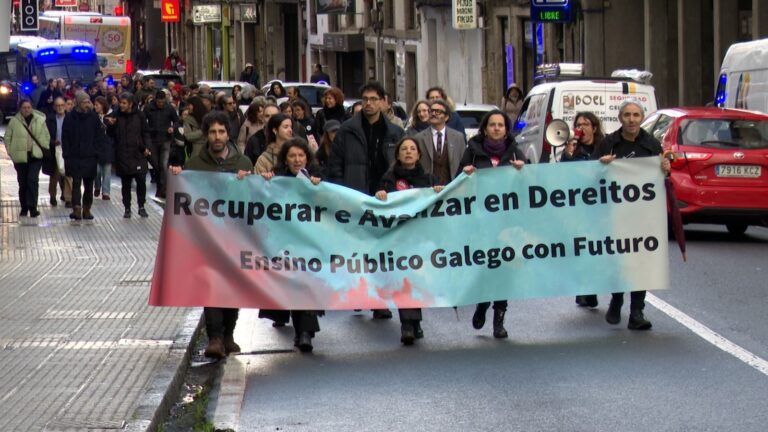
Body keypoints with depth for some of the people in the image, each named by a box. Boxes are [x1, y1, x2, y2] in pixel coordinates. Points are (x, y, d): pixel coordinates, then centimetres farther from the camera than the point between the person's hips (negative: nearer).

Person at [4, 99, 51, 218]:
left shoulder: (40, 120, 2)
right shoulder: (14, 121, -1)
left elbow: (47, 136, 10)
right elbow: (7, 138, 5)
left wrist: (44, 149, 2)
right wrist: (11, 152, -1)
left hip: (36, 156, -1)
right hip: (20, 157, 1)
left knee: (32, 180, -15)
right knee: (22, 183, 8)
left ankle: (32, 207, -14)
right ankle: (24, 208, 21)